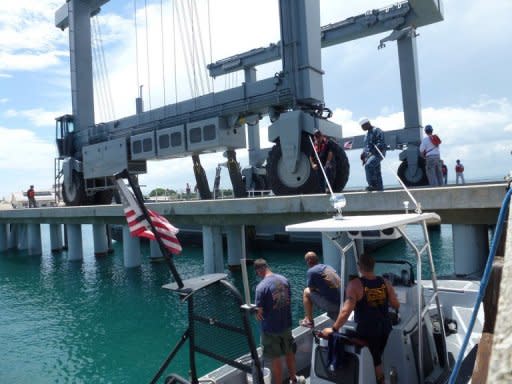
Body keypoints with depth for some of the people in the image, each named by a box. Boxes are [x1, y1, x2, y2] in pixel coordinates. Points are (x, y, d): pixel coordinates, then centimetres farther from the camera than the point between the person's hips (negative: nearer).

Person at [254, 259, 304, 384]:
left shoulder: (261, 286, -23)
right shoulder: (284, 279, -4)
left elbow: (259, 313, -21)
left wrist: (257, 314, 0)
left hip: (270, 329, -6)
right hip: (286, 324, 6)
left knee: (275, 360, 10)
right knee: (289, 353, 25)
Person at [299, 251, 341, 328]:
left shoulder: (311, 271, -8)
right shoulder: (328, 267, 13)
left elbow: (311, 289, 3)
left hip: (331, 304, -7)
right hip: (342, 303, 7)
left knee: (306, 292, 9)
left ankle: (309, 321, 13)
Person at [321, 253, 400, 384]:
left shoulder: (355, 284, -21)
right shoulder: (385, 282, -7)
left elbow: (346, 311, -26)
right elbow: (396, 305, 2)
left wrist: (333, 329, -19)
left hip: (367, 331, -5)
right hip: (385, 327, 5)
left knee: (374, 361, 16)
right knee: (377, 357, 26)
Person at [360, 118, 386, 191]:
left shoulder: (377, 131, -7)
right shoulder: (367, 133, 22)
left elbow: (381, 143, -17)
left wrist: (372, 151, -25)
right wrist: (363, 153, 12)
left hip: (378, 153, -9)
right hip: (370, 154, 9)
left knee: (368, 165, -29)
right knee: (376, 172, 9)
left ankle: (372, 185, -29)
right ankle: (379, 188, 14)